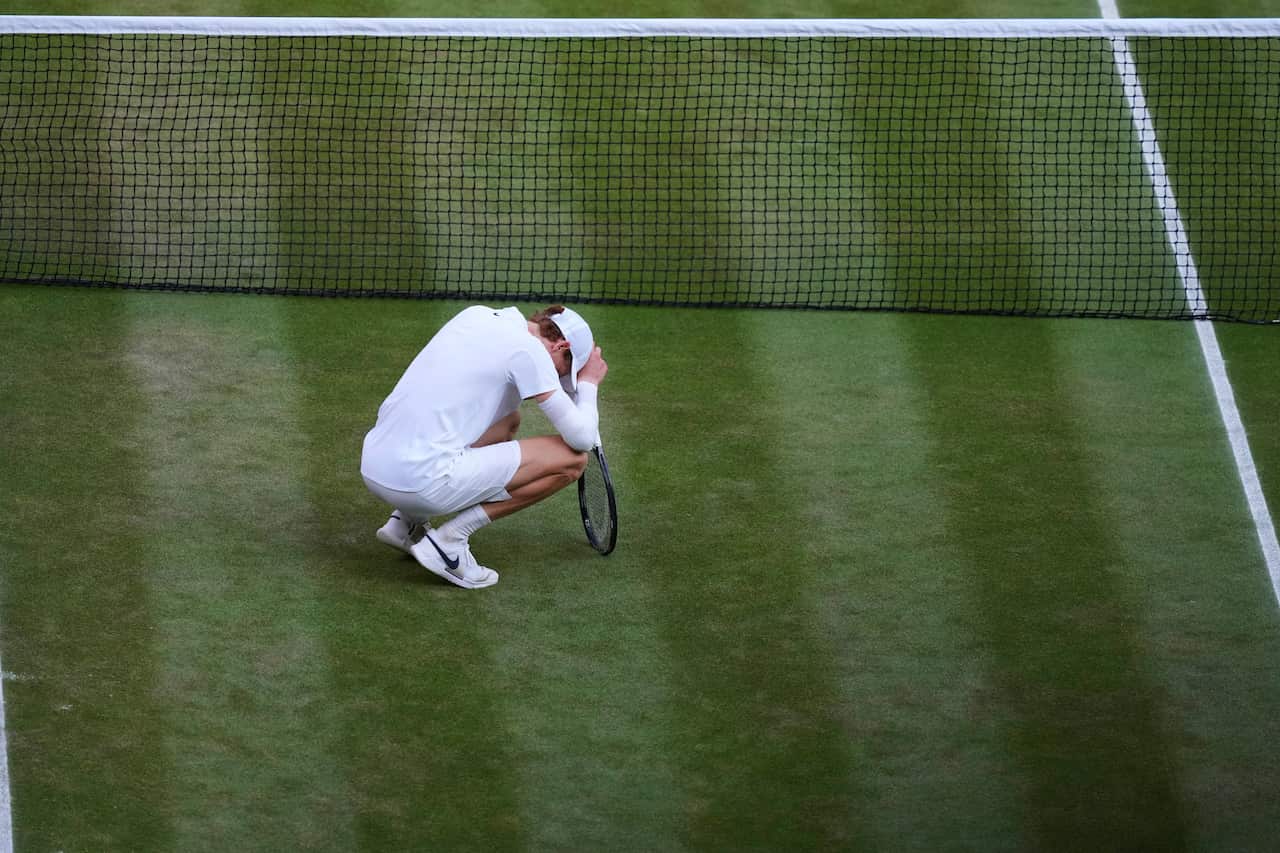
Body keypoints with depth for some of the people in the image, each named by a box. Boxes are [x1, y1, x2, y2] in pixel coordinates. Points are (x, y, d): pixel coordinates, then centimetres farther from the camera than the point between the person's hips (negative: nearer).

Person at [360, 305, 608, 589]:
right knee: (571, 459, -1)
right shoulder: (528, 349, -8)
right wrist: (589, 384, 14)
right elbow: (582, 438, -5)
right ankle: (450, 538, -3)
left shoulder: (475, 315, 14)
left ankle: (407, 522, 20)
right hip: (423, 481, -9)